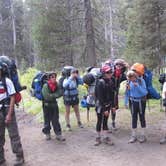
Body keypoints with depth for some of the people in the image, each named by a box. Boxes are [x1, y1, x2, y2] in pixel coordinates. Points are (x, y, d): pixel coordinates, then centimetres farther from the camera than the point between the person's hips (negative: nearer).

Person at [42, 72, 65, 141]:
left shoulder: (56, 85, -2)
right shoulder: (45, 86, -15)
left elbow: (60, 93, -6)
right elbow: (47, 96, -20)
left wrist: (52, 96, -18)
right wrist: (55, 95, -15)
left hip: (54, 104, 3)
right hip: (47, 105, -3)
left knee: (56, 120, 5)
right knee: (47, 120, 7)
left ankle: (58, 134, 7)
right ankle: (47, 134, 22)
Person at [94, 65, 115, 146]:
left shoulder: (110, 82, 1)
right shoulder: (100, 83, -19)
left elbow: (112, 95, 7)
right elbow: (100, 97, -20)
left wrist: (113, 106, 5)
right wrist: (104, 109, -20)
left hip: (108, 105, 6)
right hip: (100, 105, -6)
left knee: (105, 121, 14)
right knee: (99, 121, 7)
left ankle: (106, 138, 22)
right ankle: (98, 138, 21)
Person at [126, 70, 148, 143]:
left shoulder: (141, 80, -15)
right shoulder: (129, 82, -4)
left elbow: (145, 92, -20)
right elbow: (129, 93, 5)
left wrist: (137, 86, -30)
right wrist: (128, 89, -16)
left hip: (141, 101, -3)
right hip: (133, 101, 3)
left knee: (142, 118, 9)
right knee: (134, 118, 8)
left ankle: (143, 135, 22)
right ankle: (133, 136, 18)